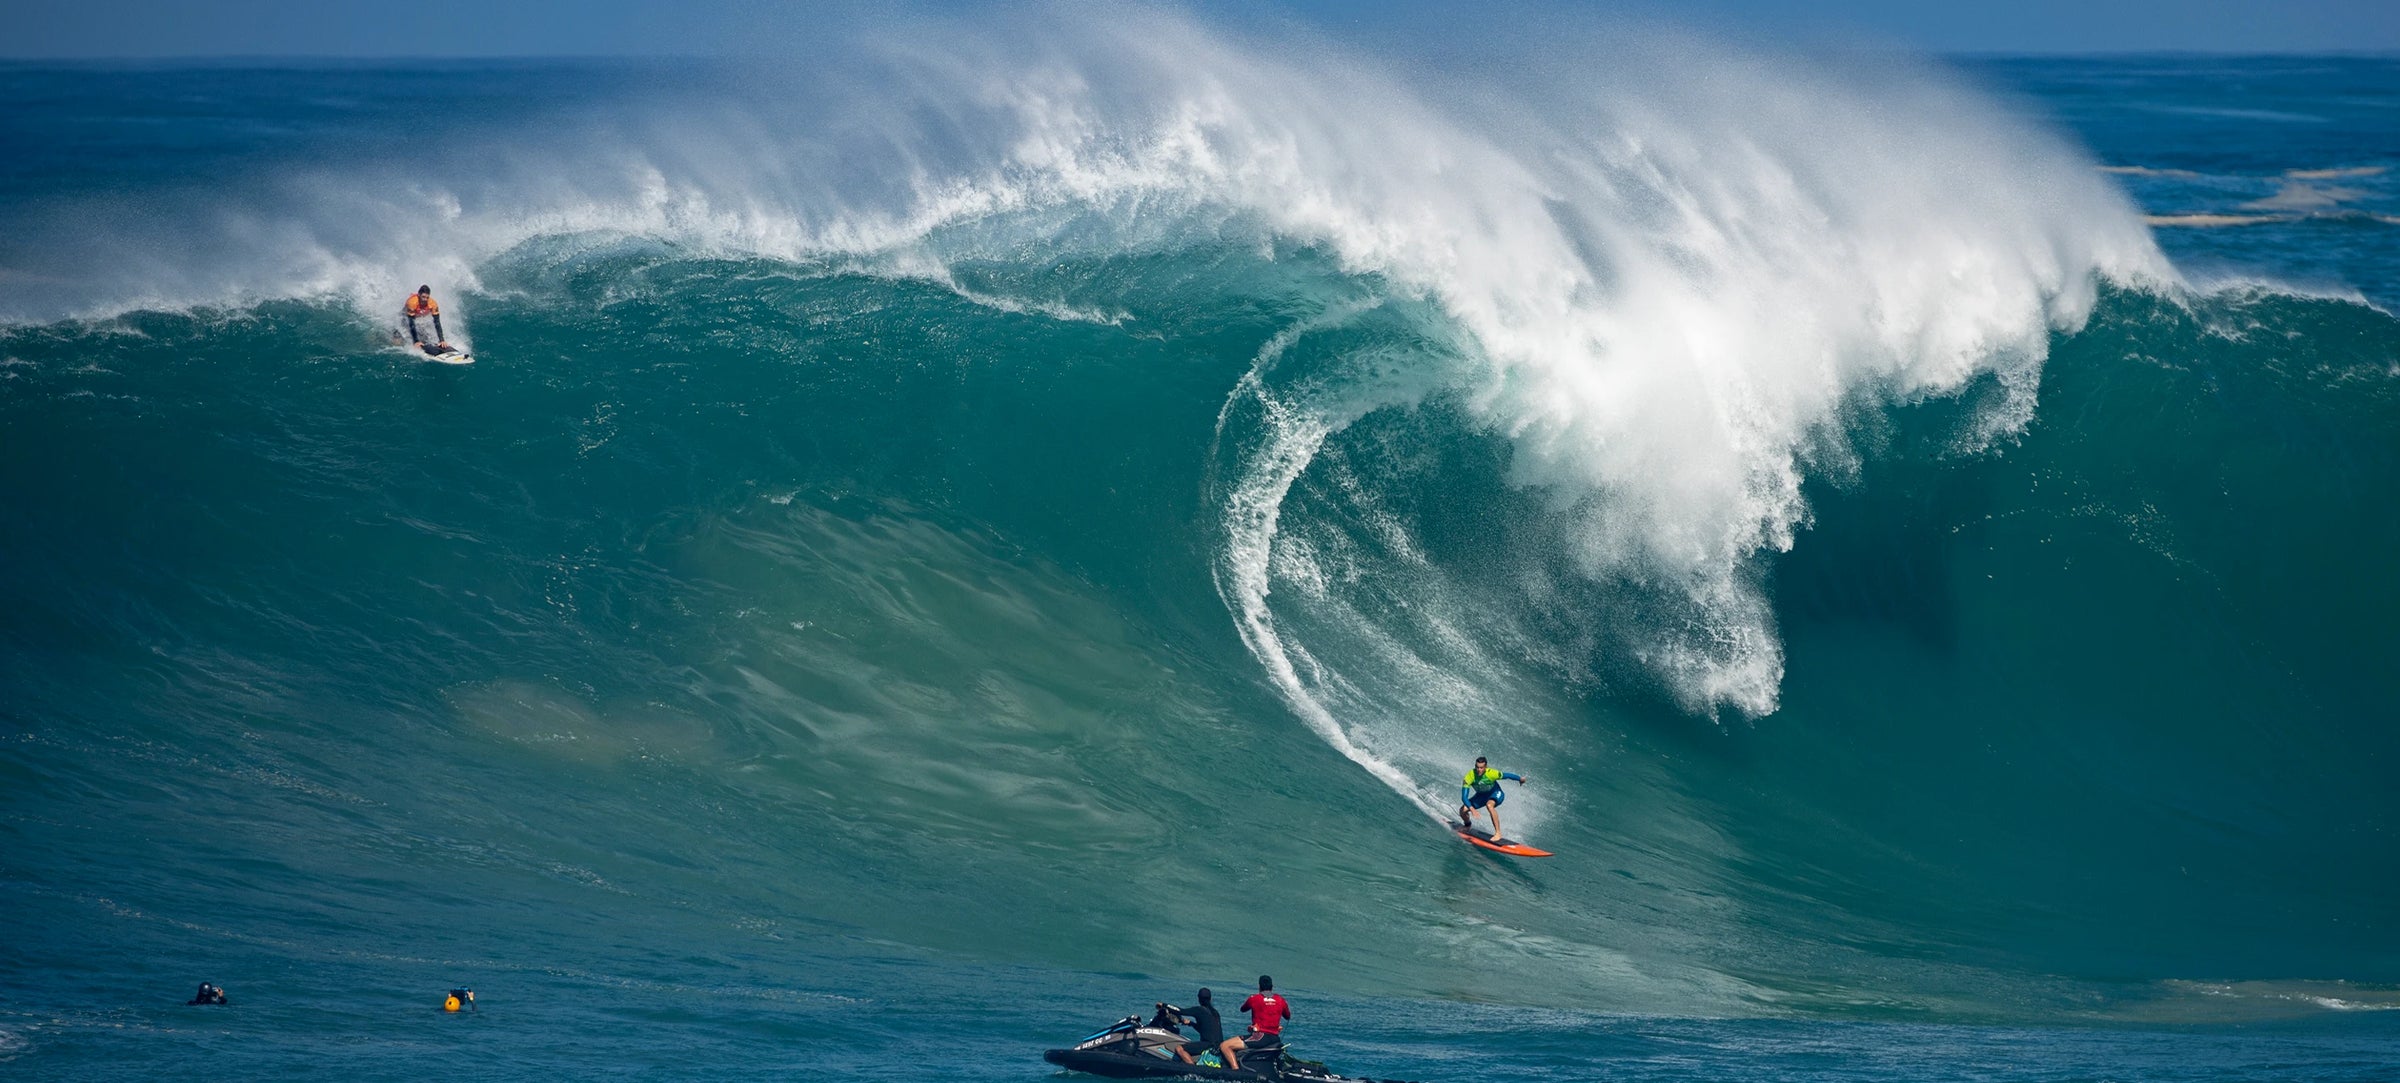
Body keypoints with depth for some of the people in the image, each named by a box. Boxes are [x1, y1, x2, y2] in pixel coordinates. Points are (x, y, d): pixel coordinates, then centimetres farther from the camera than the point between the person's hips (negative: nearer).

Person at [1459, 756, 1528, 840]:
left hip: (1495, 793, -3)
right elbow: (1464, 797, -33)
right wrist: (1472, 809, -49)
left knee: (1489, 805, -37)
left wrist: (1520, 779, 2)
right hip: (1481, 795, 3)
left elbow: (1507, 775, -15)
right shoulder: (1470, 776, -31)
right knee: (1463, 810, -9)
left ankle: (1498, 833, -31)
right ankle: (1468, 826, 28)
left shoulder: (1491, 773, -35)